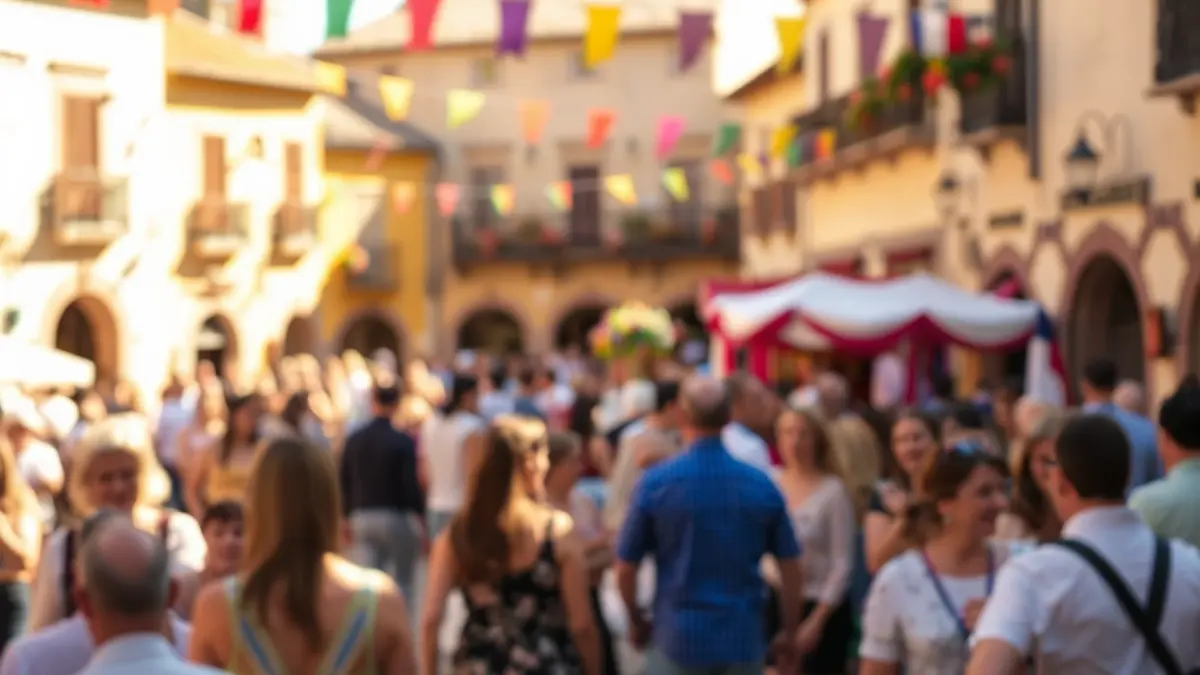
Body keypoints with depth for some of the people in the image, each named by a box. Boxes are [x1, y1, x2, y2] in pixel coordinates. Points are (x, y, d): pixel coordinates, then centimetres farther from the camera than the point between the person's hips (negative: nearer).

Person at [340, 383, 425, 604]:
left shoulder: (354, 439, 4)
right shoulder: (403, 442, -11)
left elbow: (344, 482, 8)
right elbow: (411, 484, -13)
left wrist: (349, 516, 17)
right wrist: (421, 518, -5)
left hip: (362, 517, 4)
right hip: (396, 518, -4)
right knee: (402, 584, 8)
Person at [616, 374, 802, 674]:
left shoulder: (656, 483, -8)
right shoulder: (762, 485, -2)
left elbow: (625, 569, -2)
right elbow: (790, 567, 2)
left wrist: (637, 622, 15)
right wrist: (789, 632, 14)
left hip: (678, 638, -2)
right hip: (743, 640, 2)